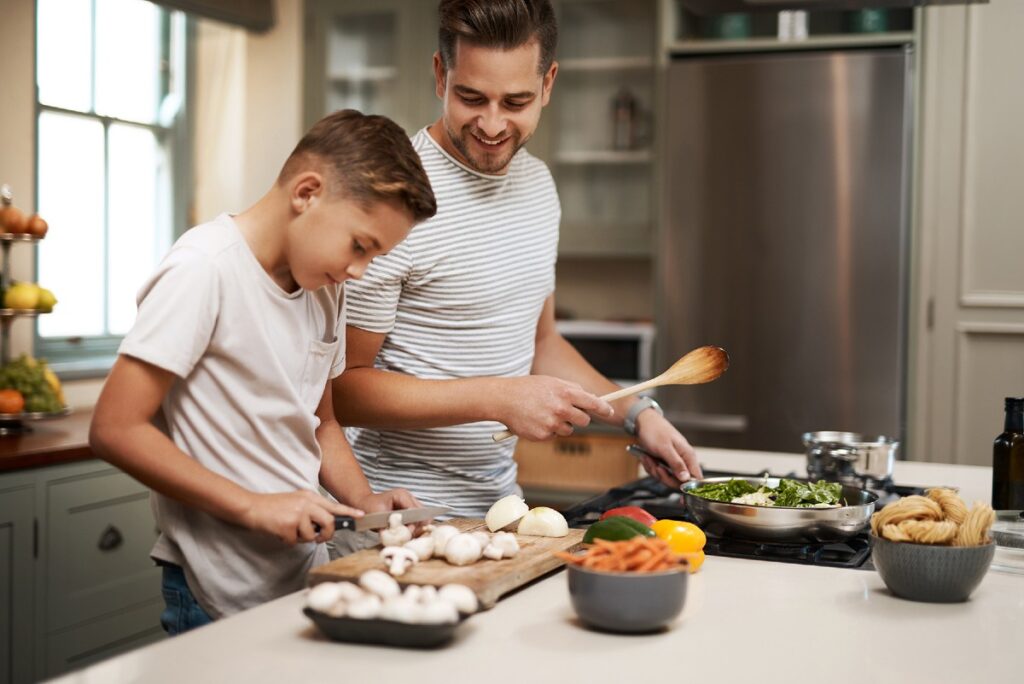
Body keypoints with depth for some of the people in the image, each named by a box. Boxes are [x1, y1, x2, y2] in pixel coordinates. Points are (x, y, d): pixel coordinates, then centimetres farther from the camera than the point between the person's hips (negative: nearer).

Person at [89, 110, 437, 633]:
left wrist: (364, 500, 1)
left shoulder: (326, 286, 7)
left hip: (308, 575, 7)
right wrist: (254, 507, -21)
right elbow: (114, 430, -19)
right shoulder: (203, 270, -16)